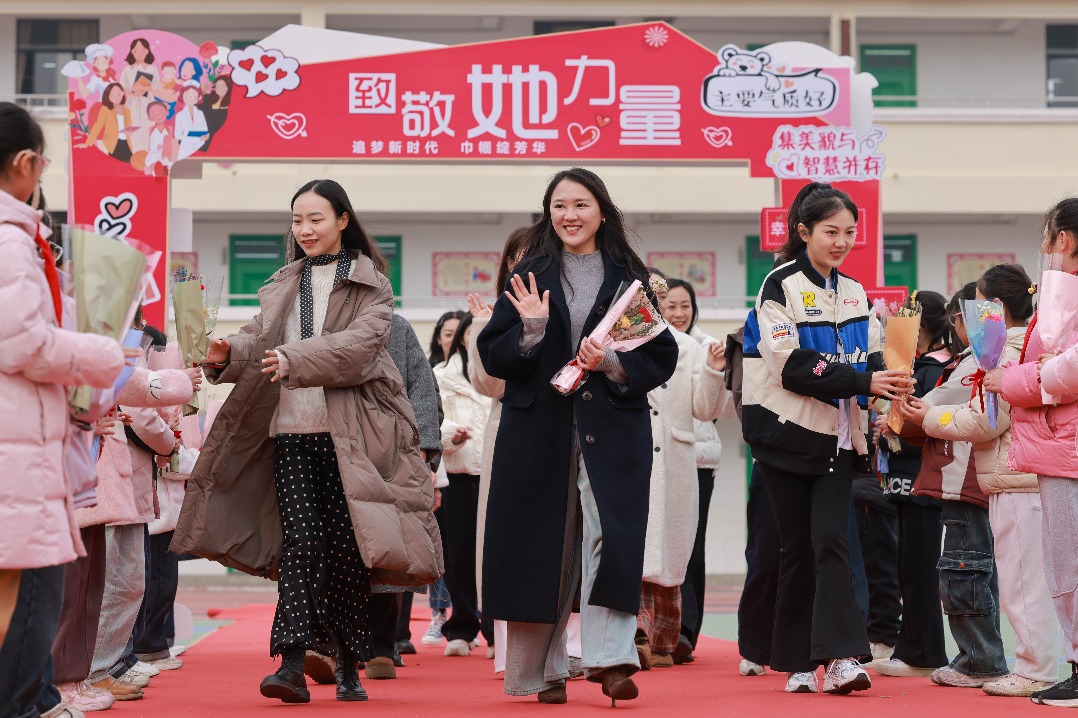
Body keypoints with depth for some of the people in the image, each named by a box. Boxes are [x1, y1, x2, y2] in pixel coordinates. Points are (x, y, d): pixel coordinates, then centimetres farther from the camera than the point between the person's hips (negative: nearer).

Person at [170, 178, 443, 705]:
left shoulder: (372, 286, 6)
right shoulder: (282, 286, 20)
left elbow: (361, 342, -11)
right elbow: (259, 340, 11)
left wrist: (296, 359, -25)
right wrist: (227, 352, -13)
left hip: (348, 434, -2)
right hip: (291, 430, 2)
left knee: (345, 546, -2)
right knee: (299, 540, -10)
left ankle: (349, 667, 9)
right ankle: (292, 664, -17)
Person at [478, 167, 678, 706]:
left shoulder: (629, 278, 8)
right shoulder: (529, 277, 9)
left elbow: (661, 358, 5)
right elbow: (492, 358, 5)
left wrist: (612, 363, -13)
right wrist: (529, 329, -13)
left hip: (611, 431, -1)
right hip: (539, 433, 1)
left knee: (609, 535, -15)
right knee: (541, 544, 2)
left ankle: (610, 658, -16)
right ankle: (543, 669, 10)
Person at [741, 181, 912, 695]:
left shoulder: (854, 293, 12)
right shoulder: (781, 287, -7)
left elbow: (869, 358, 9)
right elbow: (793, 366, -17)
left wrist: (890, 383, -14)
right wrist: (863, 382, -23)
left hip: (838, 435, 4)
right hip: (788, 434, -4)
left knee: (830, 540, -9)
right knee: (800, 548, 1)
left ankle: (840, 657, -18)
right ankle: (797, 664, 10)